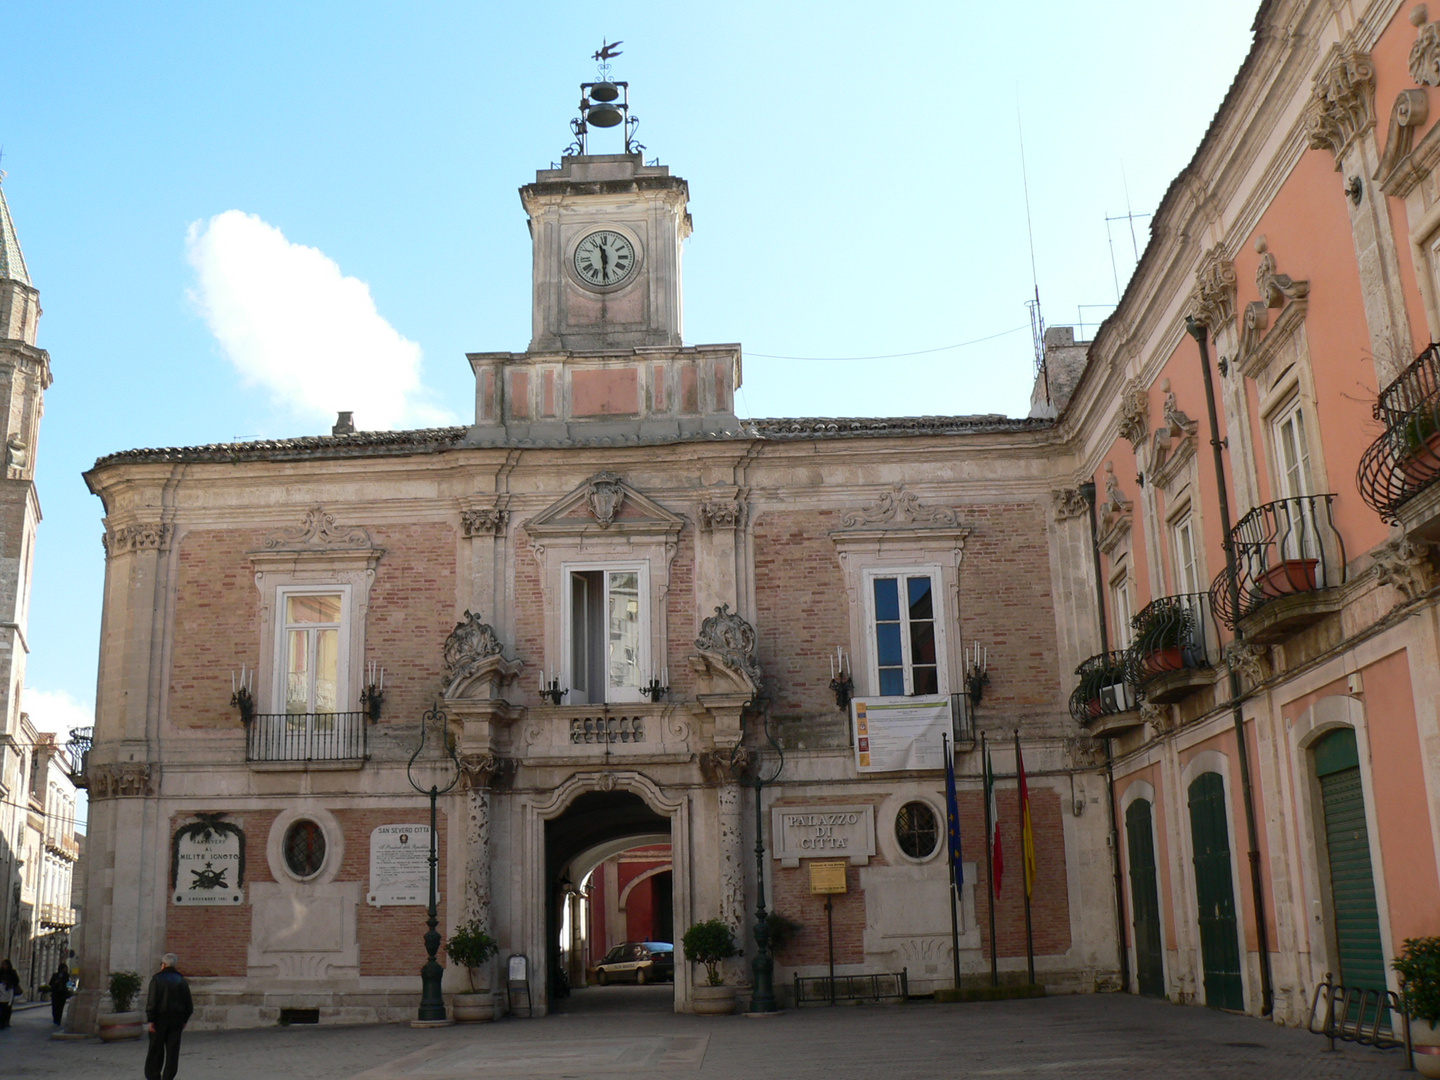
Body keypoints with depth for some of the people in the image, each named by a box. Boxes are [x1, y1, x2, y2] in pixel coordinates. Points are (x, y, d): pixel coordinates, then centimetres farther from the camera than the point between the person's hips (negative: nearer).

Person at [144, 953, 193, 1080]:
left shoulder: (157, 979, -6)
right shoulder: (182, 981, 8)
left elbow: (151, 1003, -13)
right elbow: (189, 1004, 11)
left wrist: (151, 1020, -10)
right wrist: (184, 1020, 18)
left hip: (160, 1020, -3)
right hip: (177, 1021, 3)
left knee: (156, 1051, 6)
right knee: (172, 1052, 5)